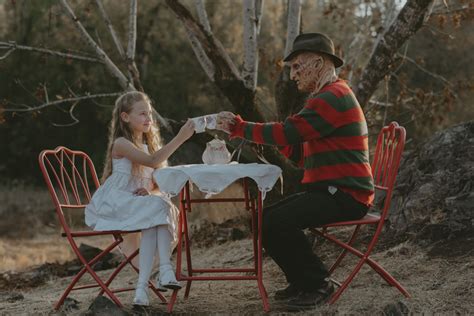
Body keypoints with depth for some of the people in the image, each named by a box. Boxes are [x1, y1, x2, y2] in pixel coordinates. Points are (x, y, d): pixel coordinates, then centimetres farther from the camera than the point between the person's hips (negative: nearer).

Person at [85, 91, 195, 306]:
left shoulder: (147, 143, 18)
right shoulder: (121, 144, -9)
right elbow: (152, 161, -26)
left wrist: (149, 188, -10)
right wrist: (180, 138, -31)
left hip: (138, 202, 6)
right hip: (114, 203, -6)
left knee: (155, 216, -27)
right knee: (157, 208, -30)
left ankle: (143, 285, -35)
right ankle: (165, 270, -37)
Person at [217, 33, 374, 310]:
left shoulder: (332, 97, -14)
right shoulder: (329, 96, 22)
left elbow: (287, 133, -21)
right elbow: (303, 155, 20)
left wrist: (238, 127, -12)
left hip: (345, 196, -11)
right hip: (333, 191, 11)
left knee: (275, 223, -23)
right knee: (268, 217, 6)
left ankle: (317, 284, -8)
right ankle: (303, 281, 13)